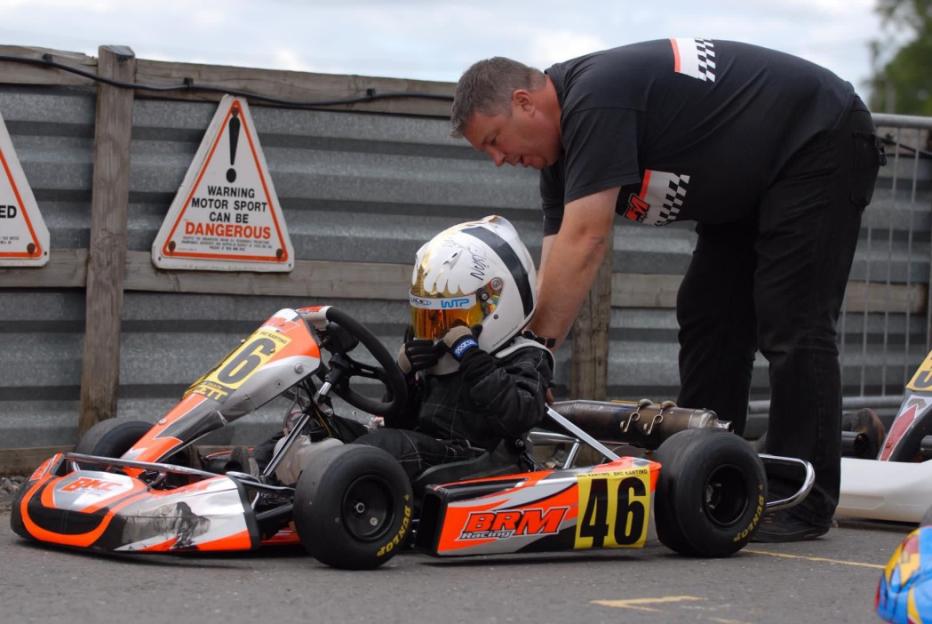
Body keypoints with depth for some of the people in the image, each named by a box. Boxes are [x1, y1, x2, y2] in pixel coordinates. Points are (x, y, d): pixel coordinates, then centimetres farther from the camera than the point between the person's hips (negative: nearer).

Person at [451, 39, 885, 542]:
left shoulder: (595, 99, -27)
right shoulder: (563, 147, 4)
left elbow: (583, 241, -32)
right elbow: (556, 269, 0)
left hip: (821, 144, -10)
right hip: (752, 185, 10)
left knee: (792, 329, -12)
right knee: (707, 320, 6)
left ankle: (803, 502, -7)